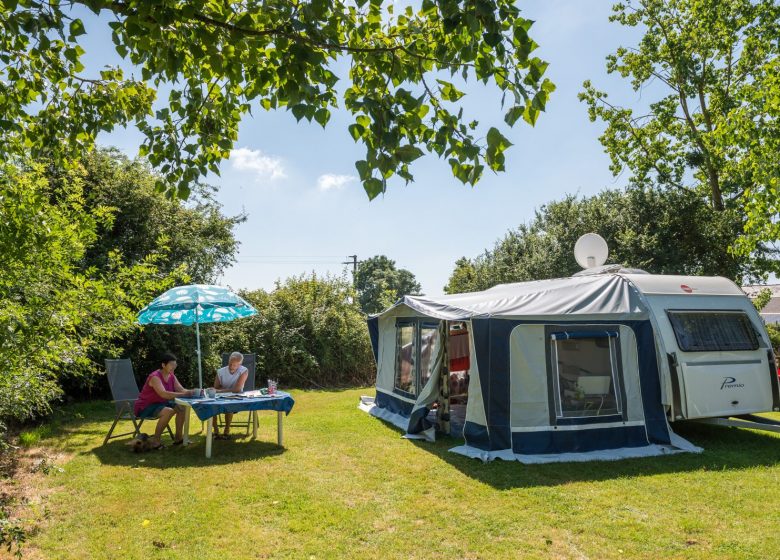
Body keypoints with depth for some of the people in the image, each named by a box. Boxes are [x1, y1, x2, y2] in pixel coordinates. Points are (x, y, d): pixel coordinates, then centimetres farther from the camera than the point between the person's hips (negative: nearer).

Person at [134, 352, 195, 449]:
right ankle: (155, 440, -18)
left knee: (182, 408, -4)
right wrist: (184, 394, -43)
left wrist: (192, 391, -27)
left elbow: (181, 390, -5)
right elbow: (164, 394, -40)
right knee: (169, 411, -32)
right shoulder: (155, 377, -26)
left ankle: (178, 437, 5)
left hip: (159, 404, 9)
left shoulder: (171, 376, 1)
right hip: (144, 407, -9)